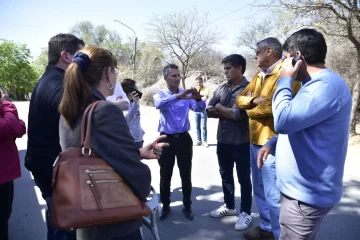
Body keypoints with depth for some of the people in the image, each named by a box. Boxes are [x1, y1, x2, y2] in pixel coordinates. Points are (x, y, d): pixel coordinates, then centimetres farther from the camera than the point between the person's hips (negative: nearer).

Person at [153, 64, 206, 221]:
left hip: (184, 138, 1)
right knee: (165, 175, 10)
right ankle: (165, 206, 28)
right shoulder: (160, 94, -1)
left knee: (186, 175, 9)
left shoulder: (187, 94, 5)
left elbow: (200, 108, -10)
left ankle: (187, 206, 26)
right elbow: (159, 104, -26)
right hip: (167, 139, -1)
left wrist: (198, 99, -33)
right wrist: (178, 97, -43)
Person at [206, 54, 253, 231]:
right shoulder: (221, 88, 7)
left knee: (243, 179, 9)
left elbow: (239, 114, -22)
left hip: (241, 142, -6)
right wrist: (229, 113, -14)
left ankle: (245, 212, 26)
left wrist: (220, 108, -7)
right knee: (225, 175, 19)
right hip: (223, 140, 7)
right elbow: (209, 111, 1)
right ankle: (229, 206, 38)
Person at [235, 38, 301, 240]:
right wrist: (254, 100, -11)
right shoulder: (259, 76, 16)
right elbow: (240, 98, 12)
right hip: (255, 140, 9)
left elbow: (274, 105, -25)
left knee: (273, 195, -2)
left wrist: (250, 111, -5)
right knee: (260, 191, 19)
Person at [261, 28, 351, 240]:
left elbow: (284, 121, -32)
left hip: (307, 194, -10)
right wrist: (272, 143, 6)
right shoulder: (316, 84, 13)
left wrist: (285, 80, -17)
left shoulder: (327, 84, -22)